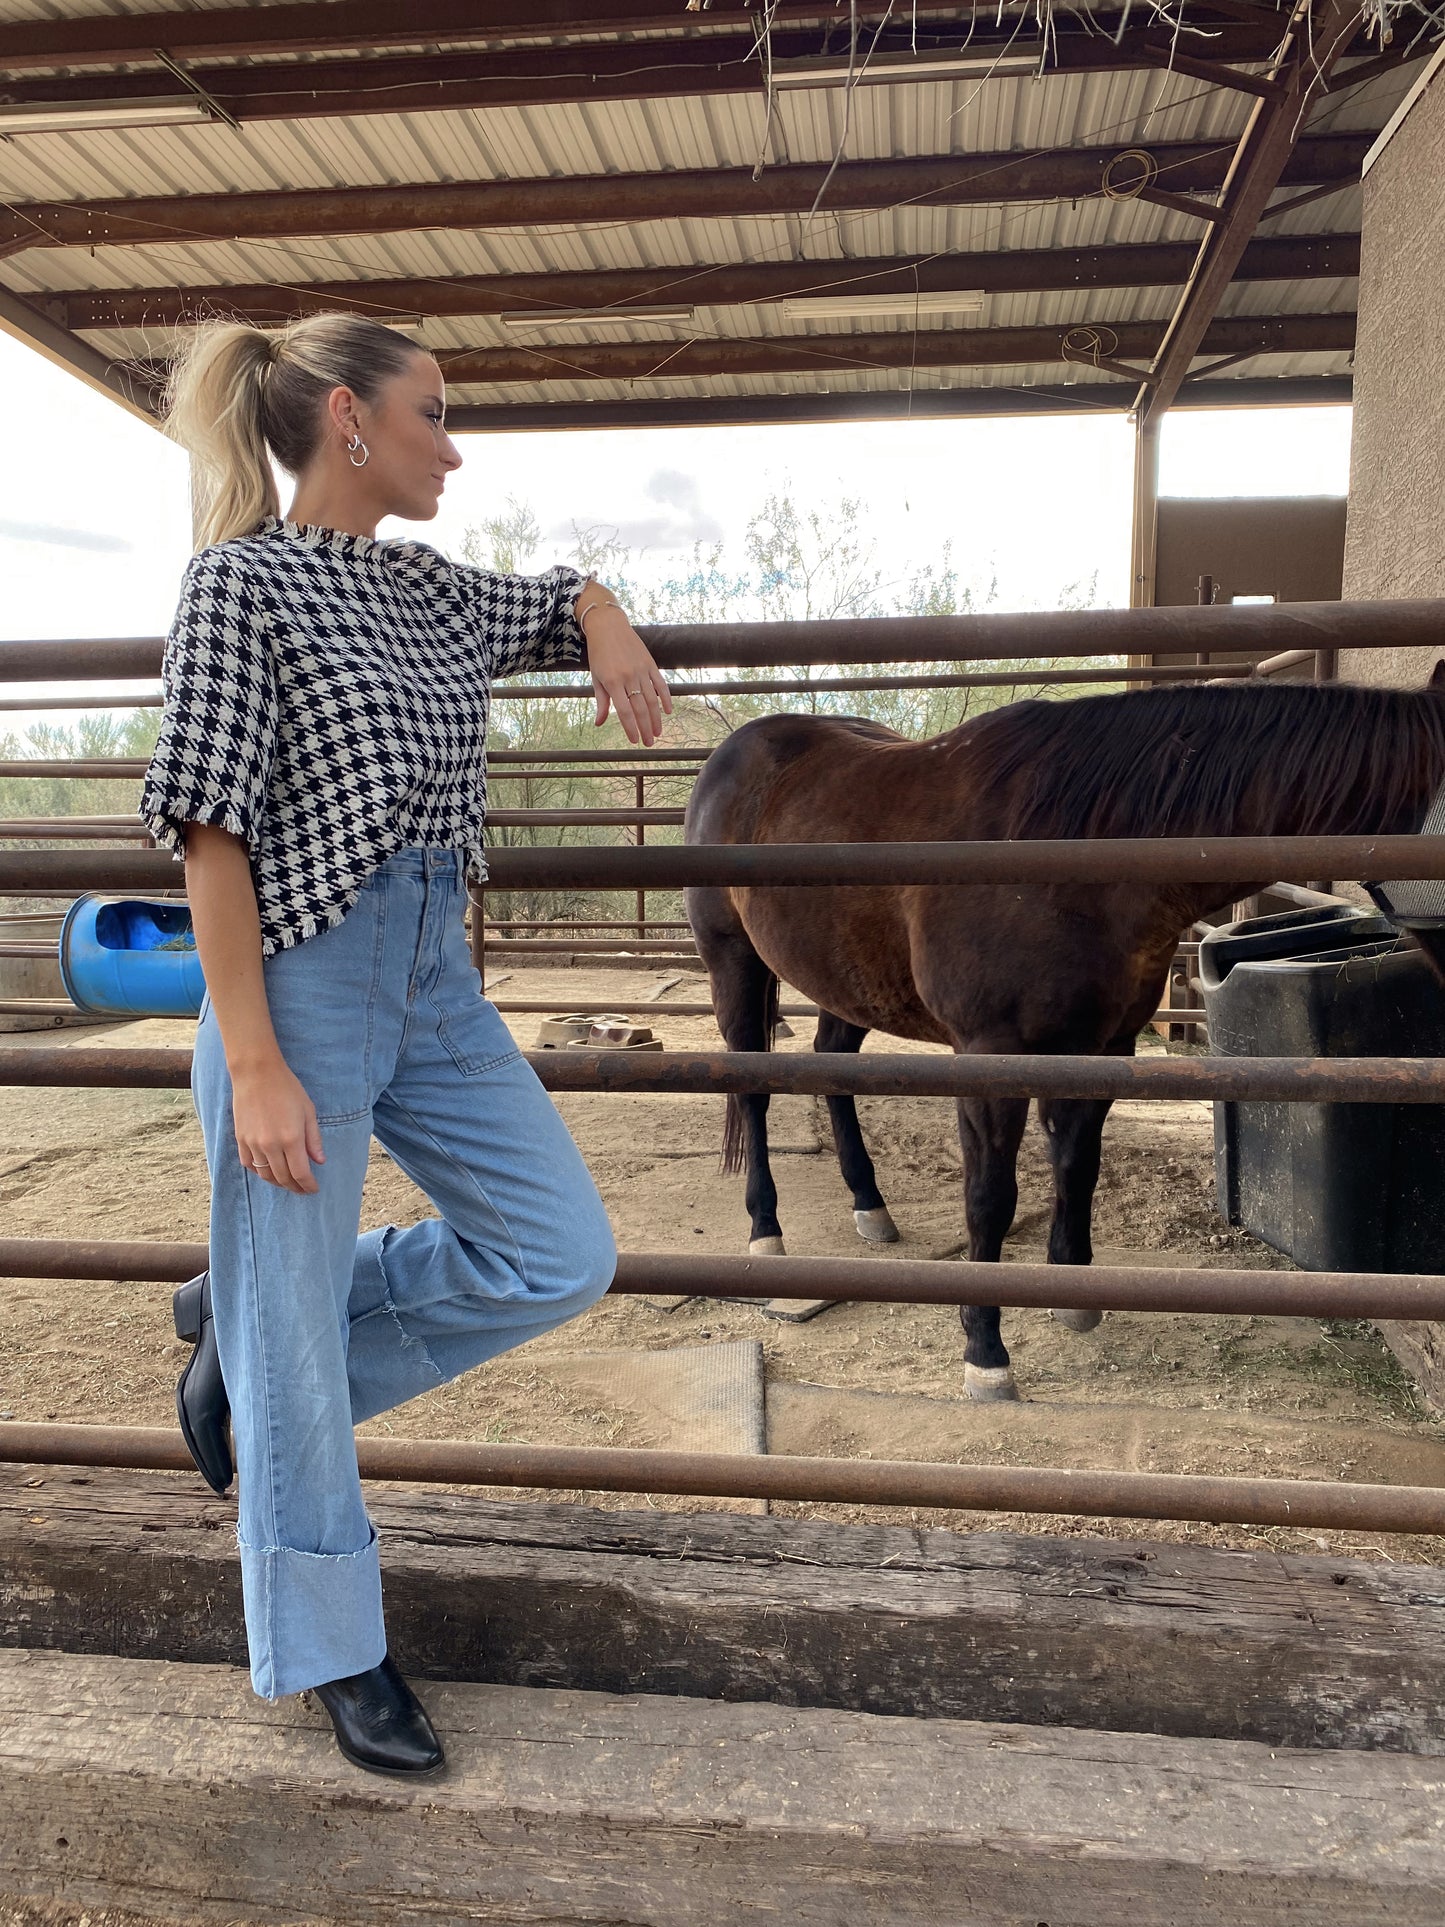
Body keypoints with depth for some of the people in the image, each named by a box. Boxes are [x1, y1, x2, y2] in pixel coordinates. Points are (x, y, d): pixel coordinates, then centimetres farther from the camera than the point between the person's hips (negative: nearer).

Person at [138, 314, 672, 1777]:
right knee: (297, 1348, 5)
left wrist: (607, 627, 6)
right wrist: (254, 1066, -18)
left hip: (436, 979, 8)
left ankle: (246, 1324, 24)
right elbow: (209, 829, -13)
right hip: (302, 982, -7)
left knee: (563, 1257, 7)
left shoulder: (427, 590, 12)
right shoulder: (243, 577, -8)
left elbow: (566, 597, 31)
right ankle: (333, 1656, 27)